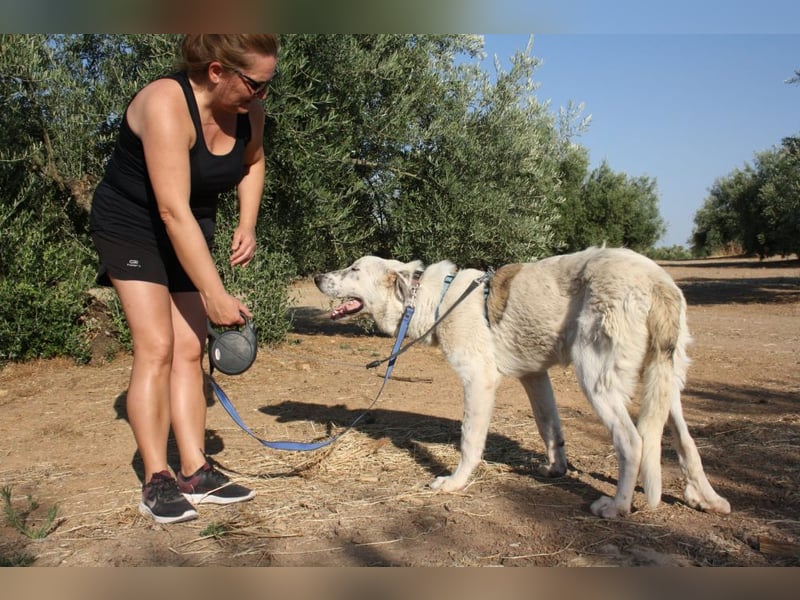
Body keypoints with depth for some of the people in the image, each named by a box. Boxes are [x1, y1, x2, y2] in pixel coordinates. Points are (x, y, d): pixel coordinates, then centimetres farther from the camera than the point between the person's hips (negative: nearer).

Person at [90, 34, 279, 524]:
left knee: (190, 350, 0)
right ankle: (157, 482, -8)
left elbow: (252, 161, 13)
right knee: (156, 347, -16)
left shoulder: (249, 107, -9)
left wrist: (248, 225, -3)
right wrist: (216, 295, -40)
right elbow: (173, 212, -37)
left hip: (191, 232, 6)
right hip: (131, 224, -6)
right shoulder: (166, 105, -30)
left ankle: (196, 473, 3)